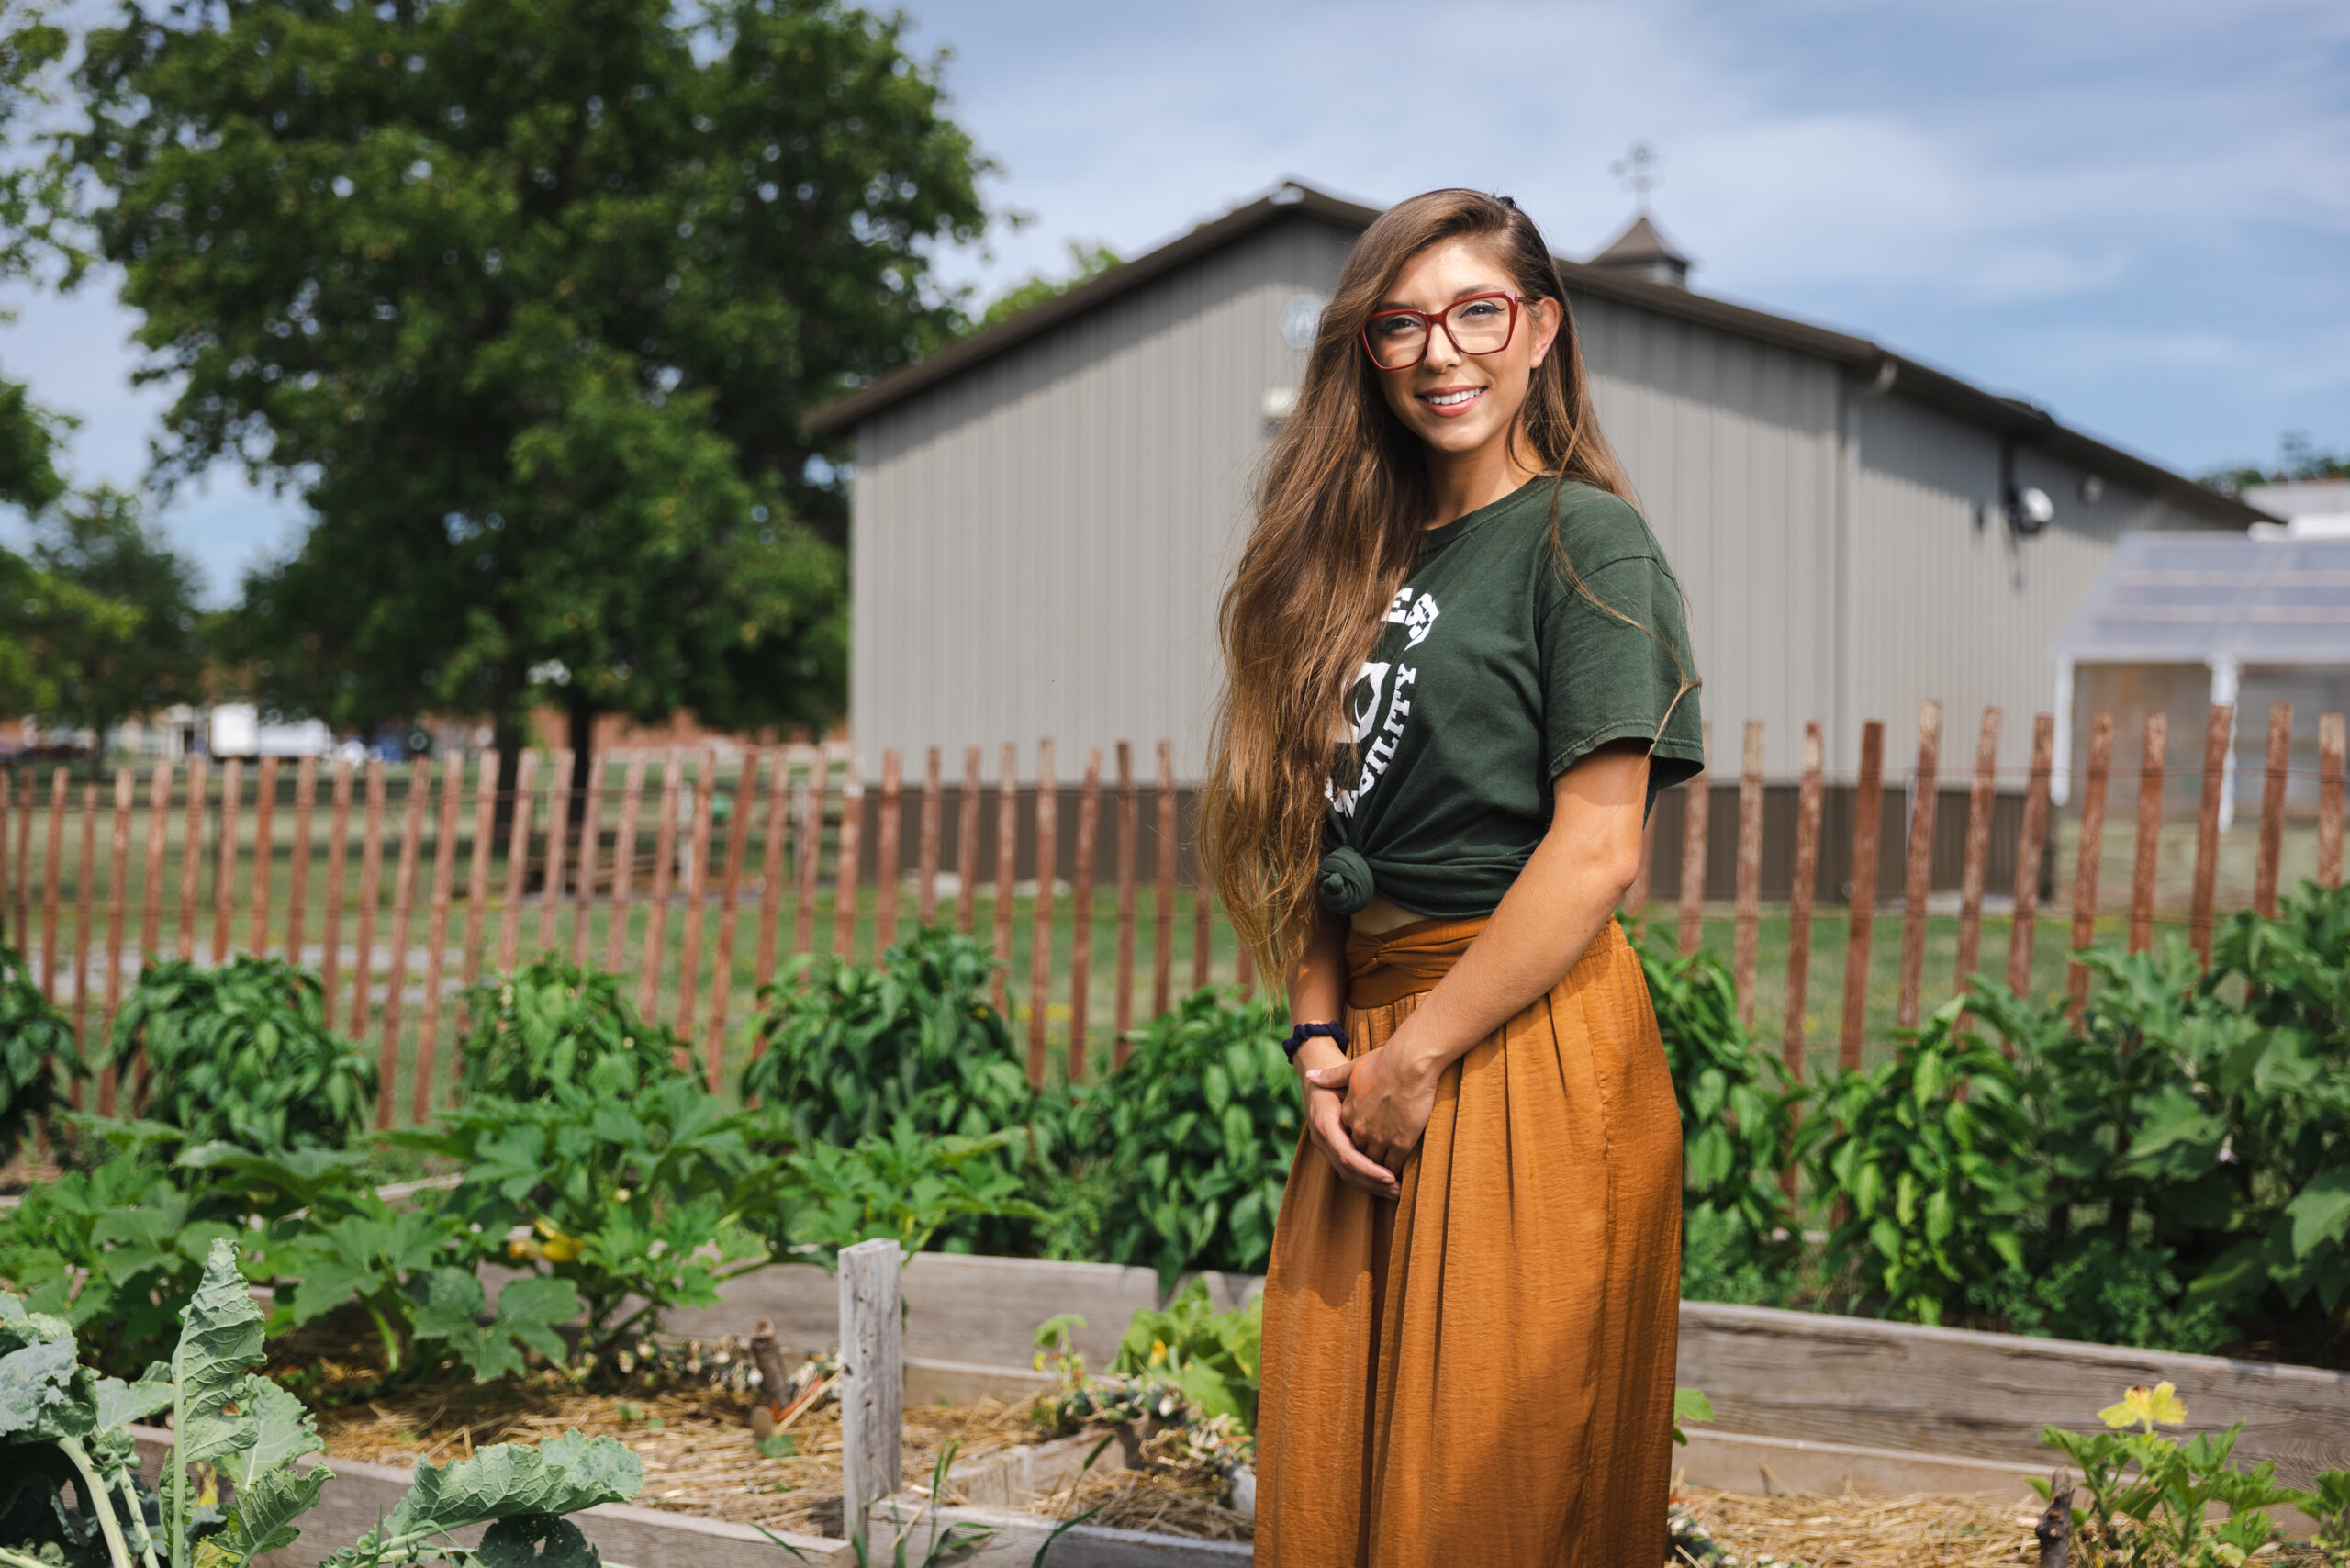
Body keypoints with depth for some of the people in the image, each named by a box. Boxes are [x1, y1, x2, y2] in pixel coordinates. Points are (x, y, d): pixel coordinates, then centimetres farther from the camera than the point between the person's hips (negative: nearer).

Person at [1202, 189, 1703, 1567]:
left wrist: (1412, 1057, -12)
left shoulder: (1585, 539, -6)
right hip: (1378, 1056, 7)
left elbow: (1596, 852, -14)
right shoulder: (1368, 558, 15)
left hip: (1529, 1047, -7)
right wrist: (1324, 1044, -1)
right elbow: (1319, 840, 13)